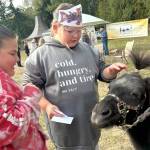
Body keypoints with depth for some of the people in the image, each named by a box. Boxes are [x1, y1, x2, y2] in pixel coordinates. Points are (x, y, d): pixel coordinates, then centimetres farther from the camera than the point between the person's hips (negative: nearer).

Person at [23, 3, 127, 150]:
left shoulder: (87, 49, 7)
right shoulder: (40, 55, -6)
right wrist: (47, 106, -18)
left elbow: (101, 73, 15)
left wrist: (111, 70, -7)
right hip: (64, 124, -4)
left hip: (92, 119, 5)